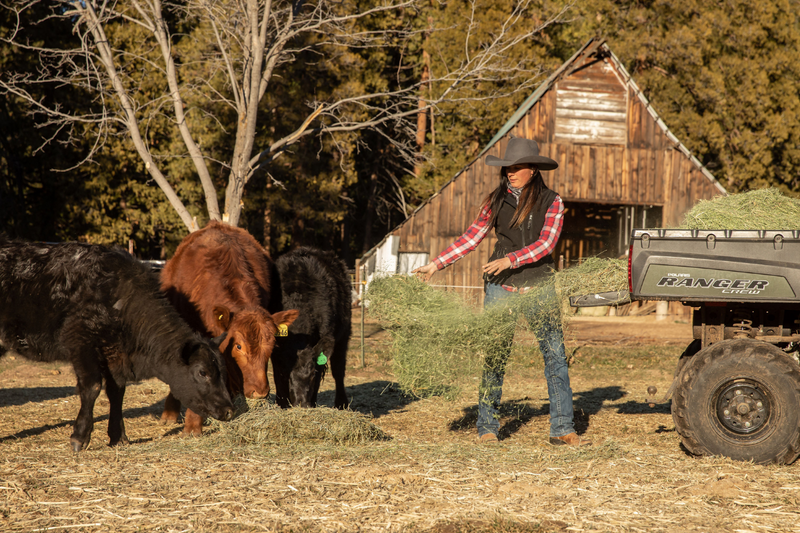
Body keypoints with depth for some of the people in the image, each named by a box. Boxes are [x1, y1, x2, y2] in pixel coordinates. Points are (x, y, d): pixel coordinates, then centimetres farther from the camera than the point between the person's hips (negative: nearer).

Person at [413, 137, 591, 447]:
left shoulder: (551, 202, 0)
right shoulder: (497, 200, 6)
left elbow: (546, 243, -13)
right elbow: (471, 238, 8)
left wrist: (510, 259, -24)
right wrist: (435, 265, 3)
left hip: (539, 287, -1)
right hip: (501, 287, 1)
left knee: (556, 355, -4)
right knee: (494, 357, 1)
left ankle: (562, 430, 1)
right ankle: (487, 428, 9)